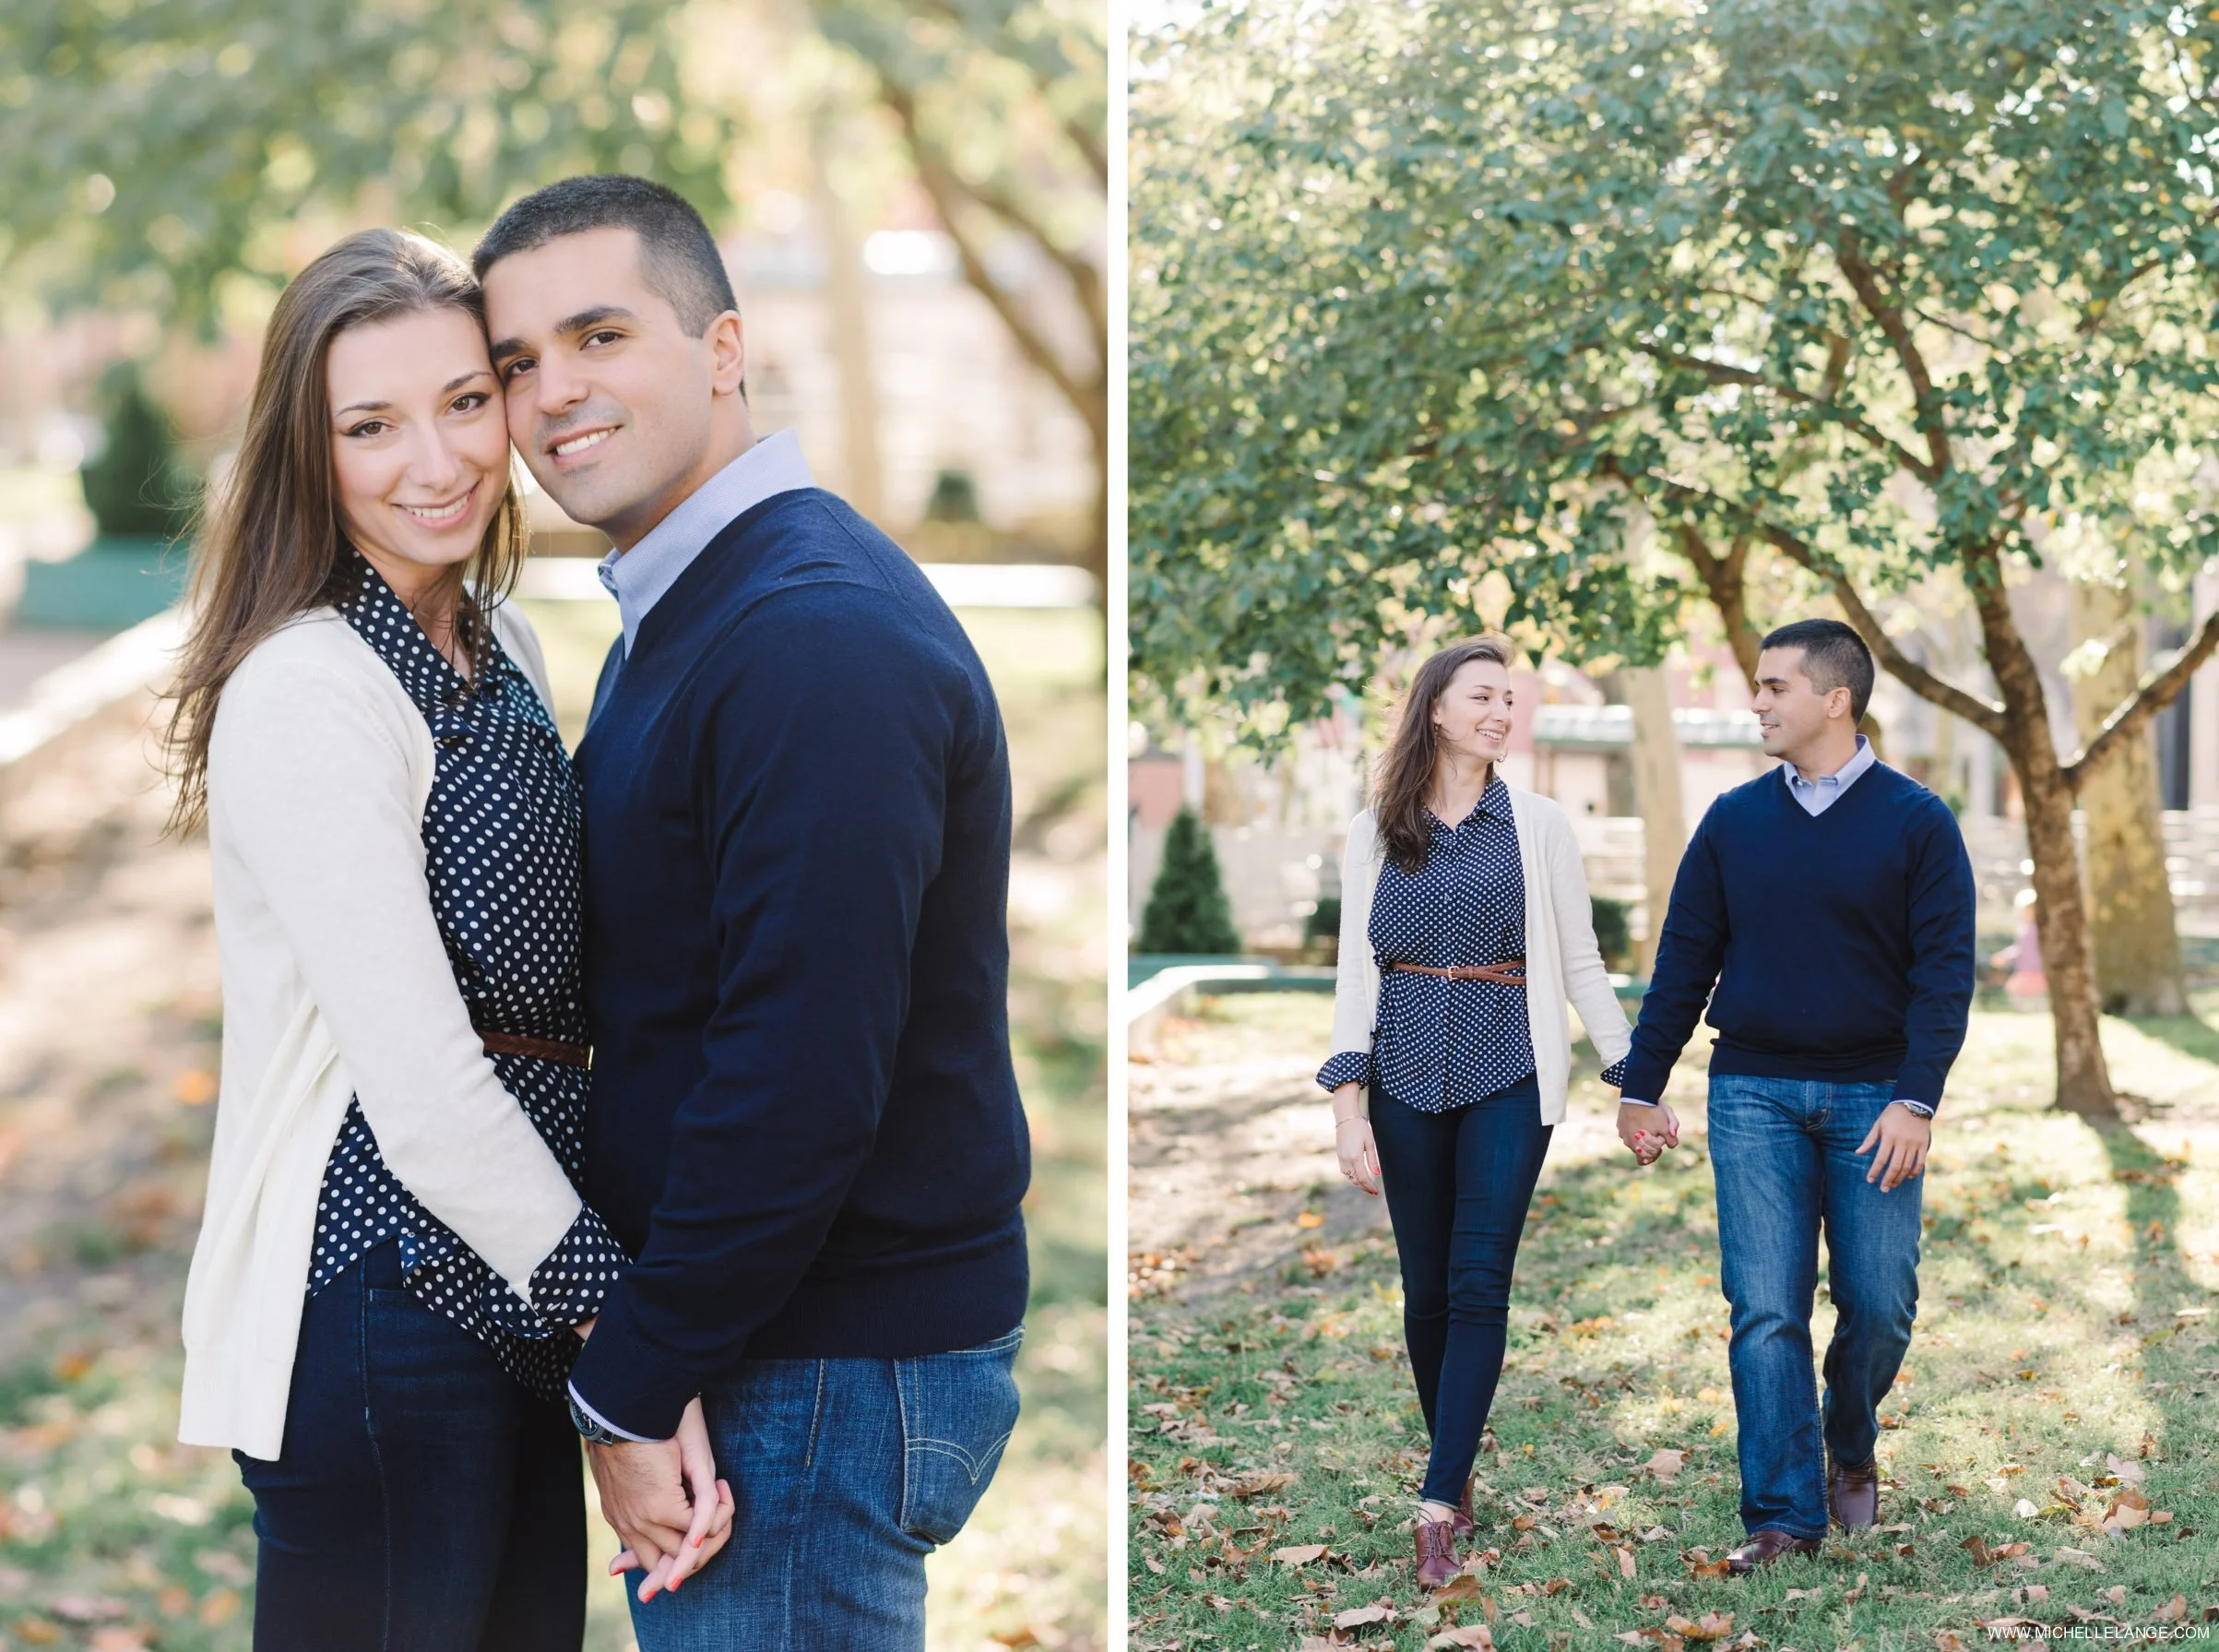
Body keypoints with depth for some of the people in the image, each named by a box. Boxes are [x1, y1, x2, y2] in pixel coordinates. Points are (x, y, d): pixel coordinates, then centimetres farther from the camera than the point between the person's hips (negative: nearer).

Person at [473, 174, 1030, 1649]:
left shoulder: (818, 640, -21)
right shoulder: (686, 614, 13)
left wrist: (632, 1390, -17)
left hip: (837, 1367, -10)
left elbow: (803, 1080, -26)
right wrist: (632, 1365, 12)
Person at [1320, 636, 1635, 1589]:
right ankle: (1457, 1473, 19)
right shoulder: (1375, 831, 6)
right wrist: (1347, 1100, -5)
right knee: (1427, 1286, 5)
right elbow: (1355, 968, 3)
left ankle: (1438, 1505, -12)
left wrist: (1631, 1078, 2)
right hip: (1408, 1073, 2)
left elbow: (1580, 964, 6)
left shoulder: (1537, 825, 4)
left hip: (1509, 1074, -1)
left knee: (1479, 1284, -10)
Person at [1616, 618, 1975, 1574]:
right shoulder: (1735, 821, 6)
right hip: (1754, 1098, 2)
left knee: (1879, 1305, 1)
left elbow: (1945, 969, -6)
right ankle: (1784, 1514, 2)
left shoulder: (1915, 822, -2)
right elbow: (1685, 959, 10)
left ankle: (1851, 1447, 30)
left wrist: (1916, 1101, -15)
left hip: (1872, 1098, -2)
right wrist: (1641, 1088, 8)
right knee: (1765, 1313, -3)